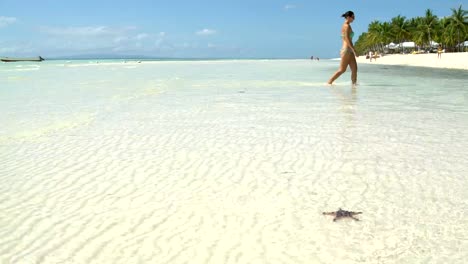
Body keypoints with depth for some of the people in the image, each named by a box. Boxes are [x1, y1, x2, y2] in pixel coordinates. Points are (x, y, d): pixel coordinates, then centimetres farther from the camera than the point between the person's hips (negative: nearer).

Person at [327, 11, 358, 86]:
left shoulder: (345, 26, 16)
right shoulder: (347, 26, -12)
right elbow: (347, 39, -20)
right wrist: (354, 50, -21)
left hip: (349, 50, 10)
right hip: (347, 50, -10)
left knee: (354, 68, 3)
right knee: (342, 70, -6)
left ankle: (354, 83, 3)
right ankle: (329, 82, -1)